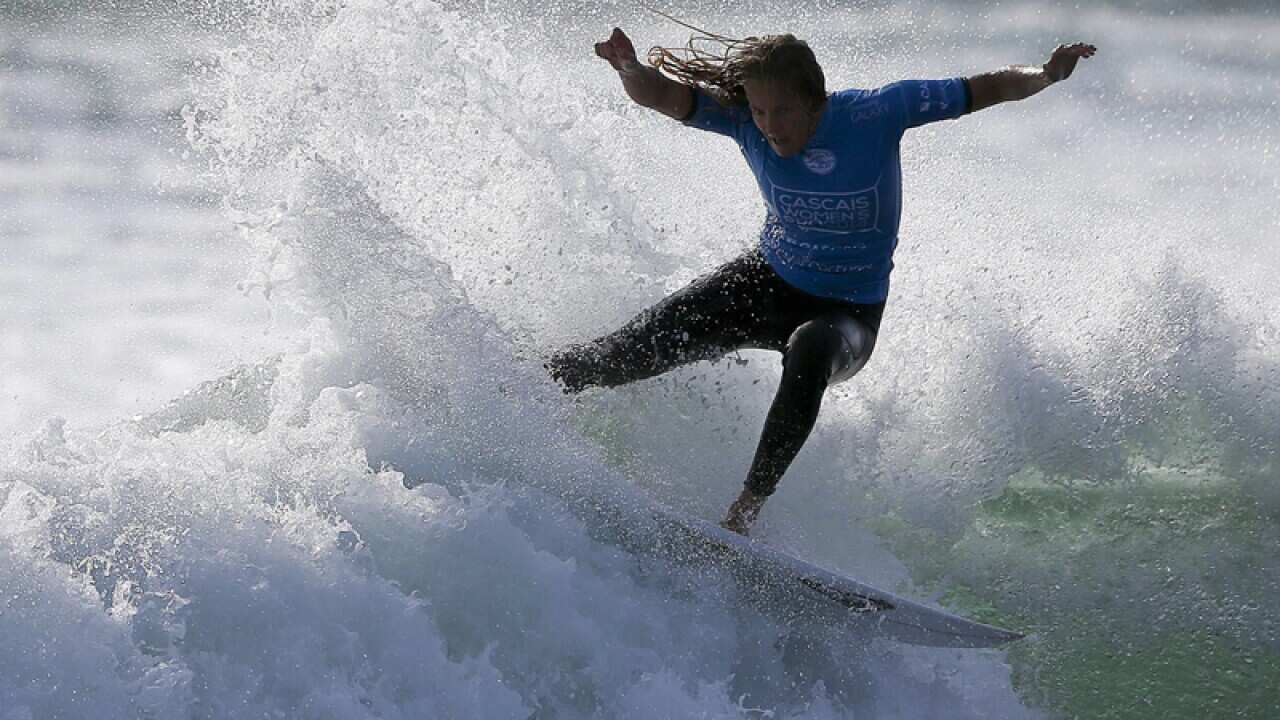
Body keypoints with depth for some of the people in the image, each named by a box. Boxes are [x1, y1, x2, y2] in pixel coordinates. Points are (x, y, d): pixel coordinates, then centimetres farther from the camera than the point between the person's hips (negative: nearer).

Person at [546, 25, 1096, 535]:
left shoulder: (876, 113, -21)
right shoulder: (742, 118, -16)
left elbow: (987, 89, -16)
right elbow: (657, 94, -29)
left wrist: (1046, 75, -34)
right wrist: (631, 69, -51)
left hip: (848, 313, -3)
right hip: (768, 283, 3)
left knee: (808, 354, -38)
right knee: (648, 344, -14)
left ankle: (745, 511, -35)